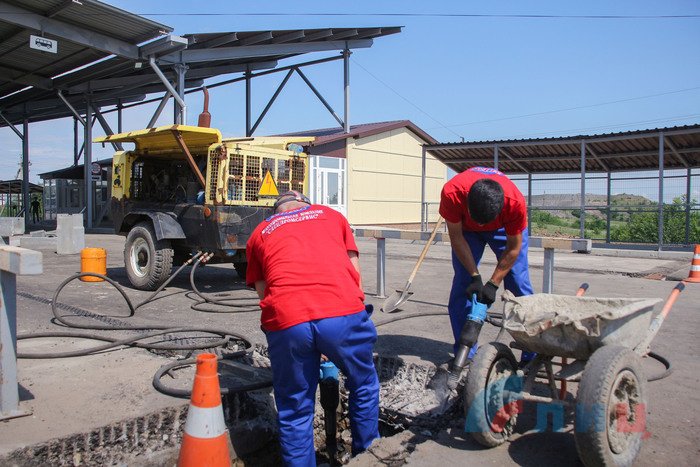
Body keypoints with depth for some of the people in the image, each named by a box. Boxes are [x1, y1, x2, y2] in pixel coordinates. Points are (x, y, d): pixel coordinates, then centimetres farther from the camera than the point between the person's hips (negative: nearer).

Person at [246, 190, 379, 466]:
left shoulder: (259, 233, 28)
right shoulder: (331, 215, 29)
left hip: (285, 320, 0)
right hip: (343, 311, 1)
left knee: (295, 412, 18)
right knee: (364, 386, 26)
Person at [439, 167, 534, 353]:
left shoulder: (515, 202, -39)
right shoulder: (451, 193, -40)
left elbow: (513, 248, -23)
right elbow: (456, 238, -23)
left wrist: (493, 284, -23)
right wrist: (475, 276, -23)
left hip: (505, 227, 0)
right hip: (466, 228, 1)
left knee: (519, 284, -6)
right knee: (463, 286, -8)